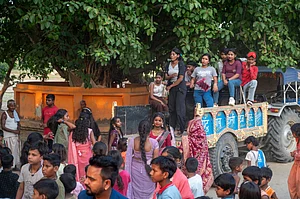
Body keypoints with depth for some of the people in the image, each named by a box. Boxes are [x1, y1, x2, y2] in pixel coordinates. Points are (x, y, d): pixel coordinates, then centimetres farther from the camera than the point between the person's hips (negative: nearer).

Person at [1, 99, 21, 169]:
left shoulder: (16, 113, 10)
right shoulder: (4, 114, -7)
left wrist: (18, 134, 0)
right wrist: (13, 131, -15)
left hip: (16, 135, 5)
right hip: (8, 136, -5)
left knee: (16, 150, 5)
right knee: (10, 150, -7)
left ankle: (15, 165, 10)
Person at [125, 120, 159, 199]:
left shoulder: (132, 141, -13)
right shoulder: (154, 142, -17)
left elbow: (128, 158, -5)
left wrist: (127, 172, 8)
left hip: (135, 170, 2)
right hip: (148, 171, -2)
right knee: (148, 192, 14)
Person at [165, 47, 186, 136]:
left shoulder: (181, 64, -8)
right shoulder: (168, 64, 9)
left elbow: (181, 78, -13)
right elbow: (166, 77, 6)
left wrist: (170, 86, -9)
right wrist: (171, 76, -17)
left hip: (180, 87, -6)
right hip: (172, 88, 6)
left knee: (179, 109, -9)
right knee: (171, 108, 6)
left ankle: (182, 129, -4)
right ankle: (172, 128, 12)